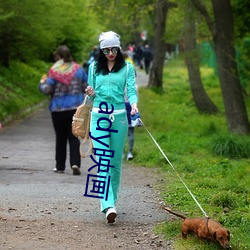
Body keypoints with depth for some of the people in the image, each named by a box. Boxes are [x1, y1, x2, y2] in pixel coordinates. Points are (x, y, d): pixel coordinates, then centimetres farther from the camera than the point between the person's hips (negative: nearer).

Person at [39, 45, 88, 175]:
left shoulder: (54, 71, -9)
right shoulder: (78, 69, 1)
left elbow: (47, 90, -12)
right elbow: (87, 87, 6)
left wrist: (42, 83, 9)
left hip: (58, 109, -2)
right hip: (76, 108, 2)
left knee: (60, 138, 10)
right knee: (74, 137, 4)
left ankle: (60, 166, 16)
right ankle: (75, 163, -13)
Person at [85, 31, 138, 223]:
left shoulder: (127, 68, 5)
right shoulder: (94, 68, 10)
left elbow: (131, 90, -4)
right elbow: (92, 92, 17)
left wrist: (134, 104, -24)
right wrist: (91, 94, -7)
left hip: (119, 116, 0)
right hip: (99, 115, 0)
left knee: (116, 160, 6)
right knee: (102, 159, -12)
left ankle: (112, 199, 21)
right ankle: (108, 205, -21)